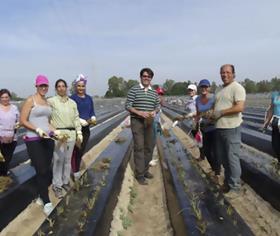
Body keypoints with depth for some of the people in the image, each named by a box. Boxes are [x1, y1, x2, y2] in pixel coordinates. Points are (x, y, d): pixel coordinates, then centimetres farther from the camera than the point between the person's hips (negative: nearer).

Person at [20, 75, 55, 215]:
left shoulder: (48, 102, 13)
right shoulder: (30, 100, -5)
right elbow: (23, 121, -9)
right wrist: (37, 130, -19)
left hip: (48, 139, 6)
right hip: (34, 140, -6)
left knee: (47, 170, 9)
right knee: (41, 171, -5)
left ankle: (42, 196, 29)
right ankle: (47, 202, 6)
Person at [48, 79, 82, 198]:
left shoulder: (72, 102, 10)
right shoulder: (51, 101, -3)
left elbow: (76, 118, 10)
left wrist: (79, 133, 5)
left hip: (71, 133, 4)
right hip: (58, 133, -4)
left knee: (68, 159, 13)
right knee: (58, 159, -2)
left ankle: (66, 181, 29)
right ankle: (57, 185, 12)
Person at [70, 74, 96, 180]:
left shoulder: (89, 98, 10)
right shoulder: (72, 98, -7)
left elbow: (92, 112, 11)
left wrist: (93, 119, -10)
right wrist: (83, 121, -21)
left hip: (86, 129, 6)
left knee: (81, 151, 13)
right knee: (76, 151, -3)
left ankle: (76, 170, 28)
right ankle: (76, 173, 8)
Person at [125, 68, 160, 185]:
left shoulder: (154, 92, 10)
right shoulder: (133, 90, -5)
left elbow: (158, 105, 16)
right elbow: (128, 106, -8)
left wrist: (154, 111, -7)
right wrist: (139, 112, -21)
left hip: (149, 122, 6)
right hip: (137, 121, -5)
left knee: (149, 147, 12)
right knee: (139, 147, -5)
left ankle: (145, 170, 29)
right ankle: (139, 174, 5)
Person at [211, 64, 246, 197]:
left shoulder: (237, 87, -10)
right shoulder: (220, 89, 16)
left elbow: (239, 107, -21)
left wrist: (220, 112, -17)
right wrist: (212, 114, 4)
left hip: (231, 129, -8)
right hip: (219, 128, 9)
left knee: (232, 158, -2)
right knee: (222, 157, 16)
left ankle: (235, 187, 11)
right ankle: (228, 181, 32)